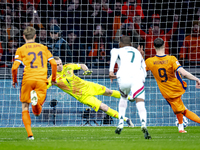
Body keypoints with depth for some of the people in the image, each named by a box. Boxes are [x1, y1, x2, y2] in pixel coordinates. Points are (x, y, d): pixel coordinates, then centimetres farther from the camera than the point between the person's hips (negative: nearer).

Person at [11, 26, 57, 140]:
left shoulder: (21, 50, 8)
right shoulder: (43, 48, 16)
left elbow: (14, 67, -2)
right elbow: (54, 63, 10)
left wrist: (14, 80, 15)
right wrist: (53, 78, 23)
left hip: (28, 79, -1)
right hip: (42, 80, 2)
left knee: (25, 109, 12)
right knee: (37, 112, 5)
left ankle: (30, 134, -6)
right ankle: (36, 100, -31)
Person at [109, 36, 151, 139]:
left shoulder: (118, 50, 23)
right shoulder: (138, 53, 33)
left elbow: (114, 53, -5)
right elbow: (144, 73, 31)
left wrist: (111, 71, -12)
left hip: (124, 78, -1)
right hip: (138, 79, 1)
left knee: (123, 98, 29)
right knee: (140, 104, -9)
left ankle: (121, 123, 18)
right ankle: (143, 124, -37)